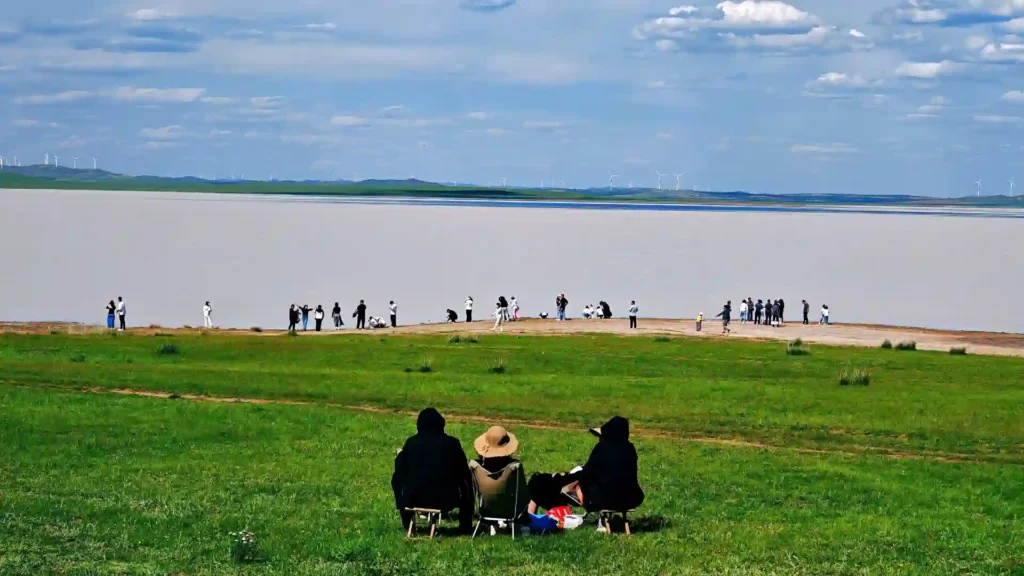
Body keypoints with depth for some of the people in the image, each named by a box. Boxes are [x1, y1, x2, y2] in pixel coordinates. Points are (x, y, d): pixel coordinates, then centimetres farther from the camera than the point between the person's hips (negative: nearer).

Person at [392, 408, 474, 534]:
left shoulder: (411, 443, -3)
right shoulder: (452, 443, -4)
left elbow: (400, 470, 6)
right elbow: (464, 473, 5)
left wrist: (400, 455, 27)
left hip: (415, 499, 0)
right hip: (446, 500, 0)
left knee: (398, 477, 31)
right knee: (466, 482, 29)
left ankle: (407, 523, 38)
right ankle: (465, 527, 32)